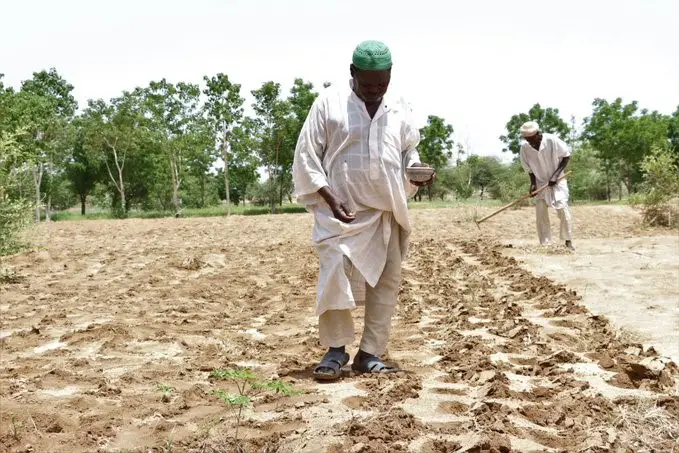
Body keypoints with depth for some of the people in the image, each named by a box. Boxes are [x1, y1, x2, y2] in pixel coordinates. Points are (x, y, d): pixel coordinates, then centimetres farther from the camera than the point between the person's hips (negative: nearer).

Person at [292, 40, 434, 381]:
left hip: (387, 212, 4)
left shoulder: (400, 109, 9)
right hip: (341, 211, -4)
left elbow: (409, 151, 21)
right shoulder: (329, 103, -2)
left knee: (386, 281, 4)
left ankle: (370, 354, 13)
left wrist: (416, 171, -3)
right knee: (335, 275, -13)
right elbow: (306, 156, -2)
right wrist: (330, 199, -12)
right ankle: (336, 349, 2)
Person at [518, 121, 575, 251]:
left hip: (557, 181, -2)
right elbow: (529, 168, 0)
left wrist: (556, 175, -18)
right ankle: (545, 244, 3)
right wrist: (533, 183, -13)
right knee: (540, 213, -4)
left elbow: (566, 156, -10)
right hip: (540, 182, 2)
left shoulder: (552, 140, -23)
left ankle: (568, 241, 3)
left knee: (563, 209, -10)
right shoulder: (524, 147, -15)